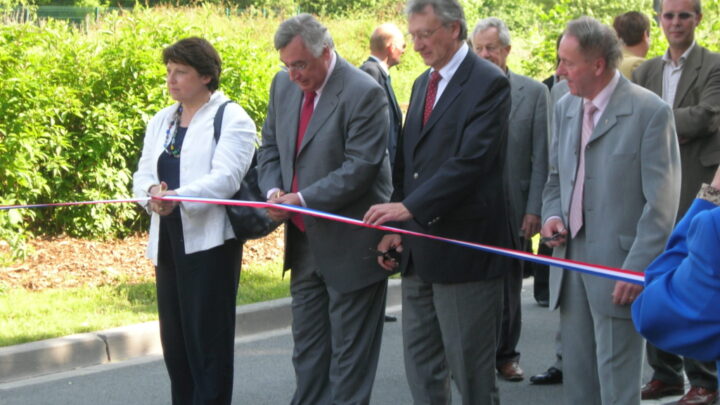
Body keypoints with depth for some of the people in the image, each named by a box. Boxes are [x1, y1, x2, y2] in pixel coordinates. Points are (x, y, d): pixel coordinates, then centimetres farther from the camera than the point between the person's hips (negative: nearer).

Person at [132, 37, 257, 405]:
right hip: (168, 241, 7)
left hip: (209, 241, -7)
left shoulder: (232, 119, -4)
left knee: (208, 337, -5)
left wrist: (178, 197, -32)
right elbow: (143, 175, 12)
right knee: (174, 337, 8)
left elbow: (225, 177, -17)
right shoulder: (161, 122, 17)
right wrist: (152, 192, -13)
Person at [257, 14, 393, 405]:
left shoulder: (364, 94, -18)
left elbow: (359, 167, -22)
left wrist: (302, 199, -24)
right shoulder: (283, 85, 5)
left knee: (349, 352, 1)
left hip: (349, 244, -7)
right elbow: (270, 148, 13)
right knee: (307, 345, 15)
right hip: (304, 241, 7)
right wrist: (274, 190, -7)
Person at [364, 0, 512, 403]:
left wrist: (408, 207, -26)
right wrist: (396, 227, 8)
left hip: (463, 248, -8)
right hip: (420, 248, 8)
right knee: (421, 359, 12)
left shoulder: (488, 83, -12)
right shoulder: (424, 83, 15)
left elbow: (470, 162, -22)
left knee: (470, 368, -2)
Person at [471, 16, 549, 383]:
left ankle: (505, 354, 21)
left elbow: (541, 158, -1)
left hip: (512, 208, 0)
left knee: (509, 284, 10)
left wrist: (534, 209, -7)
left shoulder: (533, 92, 1)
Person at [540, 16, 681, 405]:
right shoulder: (565, 107, 11)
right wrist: (552, 214, 2)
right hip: (571, 259, 7)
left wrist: (638, 269, -17)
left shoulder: (650, 112, -11)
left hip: (618, 267, -7)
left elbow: (661, 203, -13)